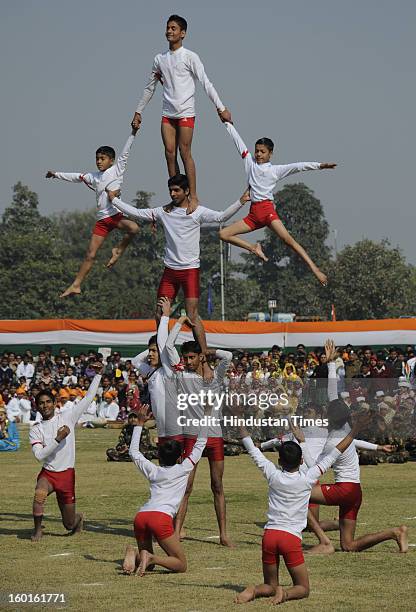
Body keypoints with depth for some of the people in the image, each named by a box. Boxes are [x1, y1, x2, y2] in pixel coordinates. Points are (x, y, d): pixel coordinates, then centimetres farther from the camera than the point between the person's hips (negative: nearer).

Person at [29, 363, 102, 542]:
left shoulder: (67, 417, -1)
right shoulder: (36, 430, 1)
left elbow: (88, 398, -1)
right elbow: (39, 455, -12)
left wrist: (98, 375, -5)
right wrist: (58, 438, -19)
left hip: (67, 473, 0)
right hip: (48, 473, 0)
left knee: (69, 524, 7)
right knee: (39, 494, -37)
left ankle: (78, 518, 44)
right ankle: (37, 530, -19)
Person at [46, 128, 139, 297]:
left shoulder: (117, 170, 5)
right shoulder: (93, 177, 17)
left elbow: (125, 153, -4)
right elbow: (76, 177, 28)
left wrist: (132, 133, -13)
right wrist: (57, 174, 32)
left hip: (116, 215, -4)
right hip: (102, 219, 4)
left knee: (133, 228, -37)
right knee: (90, 255, 4)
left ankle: (119, 250, -12)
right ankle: (76, 285, 8)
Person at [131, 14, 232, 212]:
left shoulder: (190, 57, -3)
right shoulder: (159, 59, 12)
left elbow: (205, 83, -8)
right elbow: (149, 88, 21)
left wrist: (221, 108, -14)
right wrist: (138, 112, 21)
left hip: (186, 112, -5)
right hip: (167, 113, 5)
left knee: (185, 153, -8)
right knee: (170, 153, 1)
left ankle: (193, 197, -4)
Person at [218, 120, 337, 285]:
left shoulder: (275, 170, 5)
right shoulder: (250, 162, 15)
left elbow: (298, 166, -5)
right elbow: (238, 141, 19)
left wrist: (319, 165, -16)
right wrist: (227, 123, 24)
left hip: (267, 209, -5)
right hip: (253, 214, 5)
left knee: (289, 240, -21)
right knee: (223, 234, -2)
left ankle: (315, 270, -27)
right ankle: (254, 248, 8)